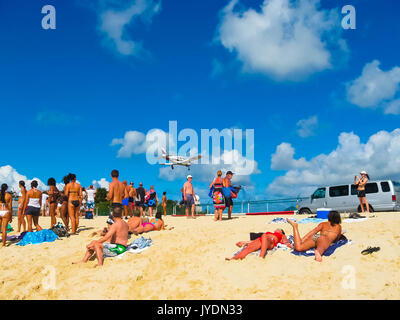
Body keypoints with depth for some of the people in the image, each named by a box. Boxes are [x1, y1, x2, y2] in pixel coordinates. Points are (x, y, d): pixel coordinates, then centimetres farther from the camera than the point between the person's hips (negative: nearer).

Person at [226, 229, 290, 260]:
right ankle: (233, 258, -53)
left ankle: (261, 257, -55)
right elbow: (255, 240, 32)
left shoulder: (282, 236, 34)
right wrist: (245, 242, 22)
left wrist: (288, 244, -10)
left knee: (264, 236, -38)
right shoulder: (269, 233, 42)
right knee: (248, 248, -28)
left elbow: (285, 241, 14)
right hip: (260, 241, 4)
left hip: (270, 243, -4)